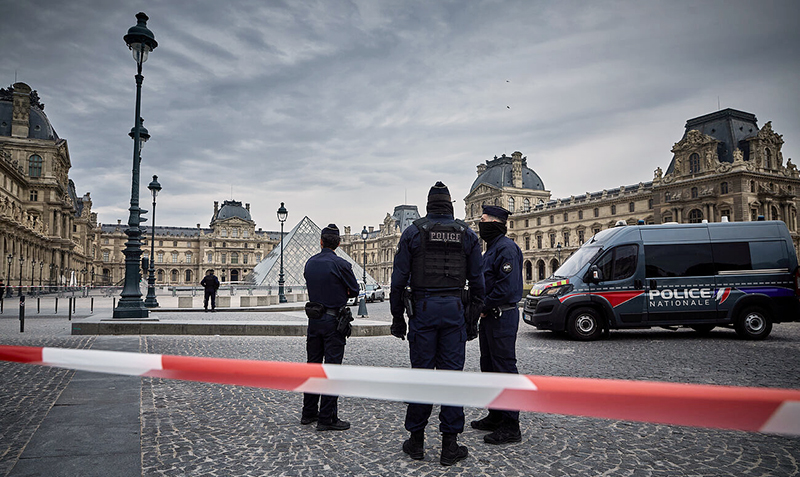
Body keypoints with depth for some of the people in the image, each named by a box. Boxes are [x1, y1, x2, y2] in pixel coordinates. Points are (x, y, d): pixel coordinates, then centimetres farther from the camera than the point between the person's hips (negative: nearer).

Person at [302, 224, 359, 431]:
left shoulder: (310, 263, 6)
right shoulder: (341, 264, -13)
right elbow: (354, 291, -3)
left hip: (314, 319, 6)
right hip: (333, 320, -6)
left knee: (313, 365, 14)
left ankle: (309, 413, 23)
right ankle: (327, 418, 2)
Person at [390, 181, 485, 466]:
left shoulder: (413, 232, 2)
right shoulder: (466, 234, 7)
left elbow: (399, 279, 0)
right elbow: (477, 280, 6)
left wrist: (397, 316, 6)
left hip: (422, 308, -1)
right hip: (454, 308, 1)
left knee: (421, 372, 6)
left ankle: (416, 441, 16)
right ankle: (449, 445, 9)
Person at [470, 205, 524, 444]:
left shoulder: (506, 248, -15)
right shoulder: (491, 249, 18)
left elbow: (507, 286, -24)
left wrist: (485, 307, -15)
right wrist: (481, 308, 9)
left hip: (502, 317, -11)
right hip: (489, 316, 11)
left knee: (505, 368, -6)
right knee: (489, 366, 16)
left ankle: (511, 426, 1)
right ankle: (495, 417, 28)